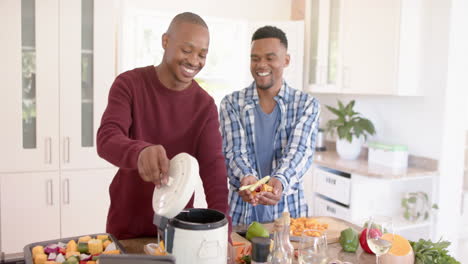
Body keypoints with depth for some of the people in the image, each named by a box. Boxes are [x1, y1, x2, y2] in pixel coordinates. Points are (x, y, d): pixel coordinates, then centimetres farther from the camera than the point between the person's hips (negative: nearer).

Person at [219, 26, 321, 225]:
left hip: (288, 211, 0)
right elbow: (234, 151, -8)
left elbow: (300, 151, -12)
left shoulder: (307, 104, 1)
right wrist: (246, 178, -29)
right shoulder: (232, 103, 2)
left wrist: (280, 181, -32)